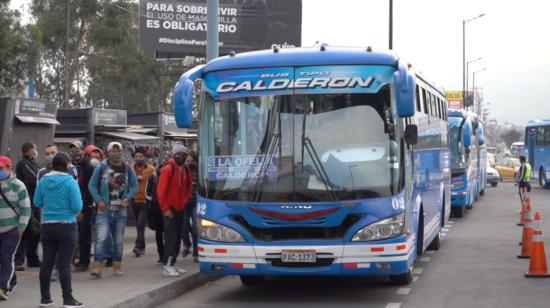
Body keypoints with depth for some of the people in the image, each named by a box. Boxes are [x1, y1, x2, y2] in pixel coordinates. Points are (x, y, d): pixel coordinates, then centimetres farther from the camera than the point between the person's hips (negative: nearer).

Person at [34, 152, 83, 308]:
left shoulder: (43, 181, 1)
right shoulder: (70, 182, -12)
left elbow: (37, 203, 7)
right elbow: (77, 207, -14)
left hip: (47, 226, 4)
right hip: (66, 226, -4)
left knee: (47, 262, 10)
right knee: (64, 264, -2)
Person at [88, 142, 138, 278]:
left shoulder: (127, 169, 6)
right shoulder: (102, 167, -1)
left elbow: (135, 186, 10)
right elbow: (92, 185, 1)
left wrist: (128, 198, -8)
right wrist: (98, 200, -11)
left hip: (121, 209, 3)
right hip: (104, 208, -3)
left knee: (118, 239, 11)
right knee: (102, 237, -14)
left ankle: (117, 265, 21)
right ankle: (97, 265, -14)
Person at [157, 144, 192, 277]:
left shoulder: (186, 170, 10)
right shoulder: (168, 169, -11)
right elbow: (161, 190, -14)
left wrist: (185, 200, 4)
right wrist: (165, 209, -16)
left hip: (180, 209, 7)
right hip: (170, 209, -7)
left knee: (178, 237, 10)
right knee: (171, 236, -10)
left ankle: (172, 263, 17)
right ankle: (167, 266, -10)